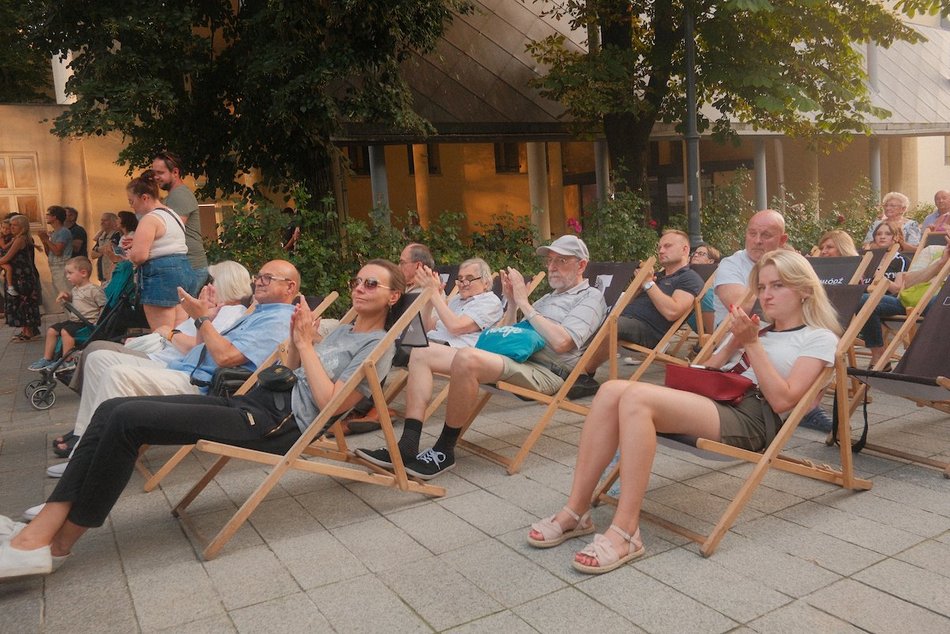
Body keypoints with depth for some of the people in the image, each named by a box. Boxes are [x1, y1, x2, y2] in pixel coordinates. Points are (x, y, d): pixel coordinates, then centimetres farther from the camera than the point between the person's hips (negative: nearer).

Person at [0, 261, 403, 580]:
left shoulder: (378, 346, -4)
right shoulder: (343, 330, 23)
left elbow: (329, 403, -15)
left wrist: (305, 343, -10)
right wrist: (297, 337, 8)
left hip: (279, 425, -9)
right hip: (257, 401, 9)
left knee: (127, 419, -20)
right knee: (112, 410, -6)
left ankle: (55, 544, -9)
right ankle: (39, 532, -11)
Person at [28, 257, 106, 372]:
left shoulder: (94, 289, -13)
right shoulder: (75, 289, 15)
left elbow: (104, 306, -16)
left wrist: (98, 323, -24)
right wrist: (67, 296, 14)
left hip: (87, 322, -10)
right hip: (73, 320, 10)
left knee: (66, 331, -29)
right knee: (51, 330, 6)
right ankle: (47, 358, 14)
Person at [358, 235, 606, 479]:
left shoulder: (590, 297, 5)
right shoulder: (549, 297, 31)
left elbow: (561, 342, -14)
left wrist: (524, 304, -6)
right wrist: (512, 302, 9)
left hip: (544, 372, -9)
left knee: (466, 358, -36)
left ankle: (444, 452, -21)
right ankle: (407, 446, -15)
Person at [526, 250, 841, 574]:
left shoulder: (819, 338, 11)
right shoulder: (755, 330, 32)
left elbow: (782, 400, -5)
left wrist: (752, 343, -5)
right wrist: (733, 343, 9)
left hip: (751, 417, -7)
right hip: (707, 399, 7)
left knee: (636, 397, -32)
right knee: (612, 390, -21)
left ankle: (625, 531, -30)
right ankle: (576, 511, -19)